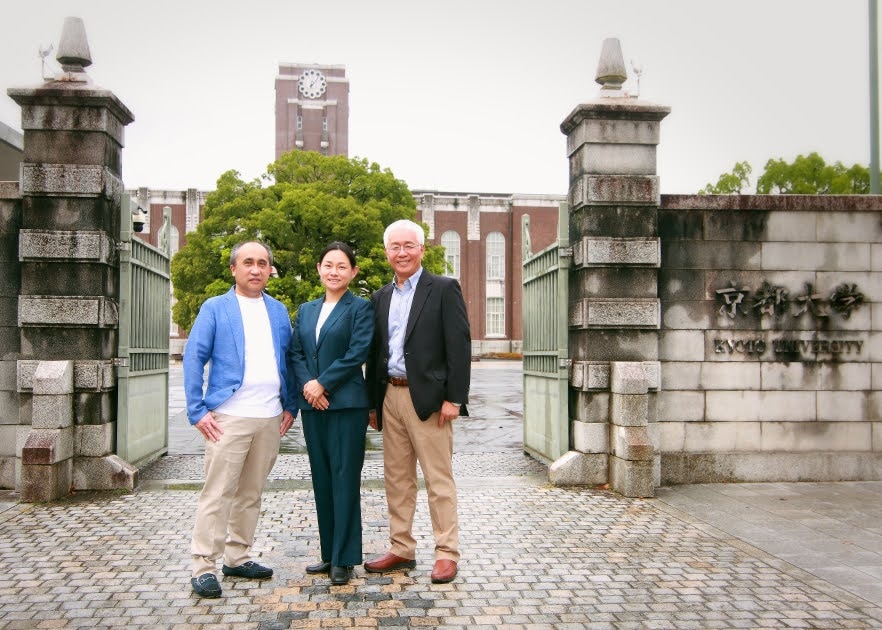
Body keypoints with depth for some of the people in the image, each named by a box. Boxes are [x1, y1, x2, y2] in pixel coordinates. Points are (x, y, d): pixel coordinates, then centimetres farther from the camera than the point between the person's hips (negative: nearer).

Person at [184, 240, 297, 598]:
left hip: (270, 417, 4)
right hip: (228, 417, -4)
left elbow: (288, 361, 17)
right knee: (217, 493, -3)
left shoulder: (279, 311, 14)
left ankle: (237, 558, 23)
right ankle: (204, 566, 5)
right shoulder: (215, 309, 2)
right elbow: (193, 359, -3)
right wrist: (198, 411, -9)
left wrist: (290, 406, 8)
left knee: (251, 492, 12)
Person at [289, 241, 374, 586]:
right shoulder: (305, 310, 15)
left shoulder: (361, 308, -1)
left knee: (344, 479, -2)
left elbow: (357, 354, -11)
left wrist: (322, 384, -12)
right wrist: (306, 384, -8)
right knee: (322, 480, 10)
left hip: (346, 405, -5)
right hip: (312, 405, 6)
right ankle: (329, 553, 20)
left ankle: (344, 559, 7)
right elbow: (295, 353, 10)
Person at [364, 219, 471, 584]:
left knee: (439, 479, 0)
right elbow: (374, 353, 16)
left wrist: (454, 398, -14)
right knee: (396, 478, 12)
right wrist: (373, 402, 13)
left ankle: (447, 553, 9)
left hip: (427, 397, -6)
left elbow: (460, 346, -9)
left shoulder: (444, 289, -3)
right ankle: (402, 550, 22)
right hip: (390, 396, 6)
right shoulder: (381, 297, 15)